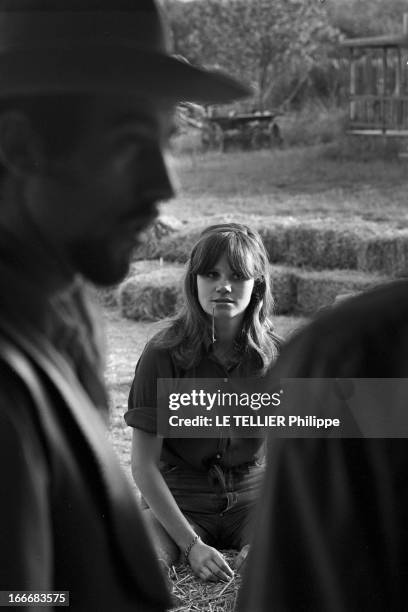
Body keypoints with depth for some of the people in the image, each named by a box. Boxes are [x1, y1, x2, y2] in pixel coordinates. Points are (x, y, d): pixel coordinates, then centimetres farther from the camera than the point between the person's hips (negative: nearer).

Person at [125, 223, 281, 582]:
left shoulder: (275, 355, -7)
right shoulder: (164, 354, -14)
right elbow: (144, 464, -13)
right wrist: (191, 544, -19)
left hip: (252, 497, 2)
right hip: (177, 500, -2)